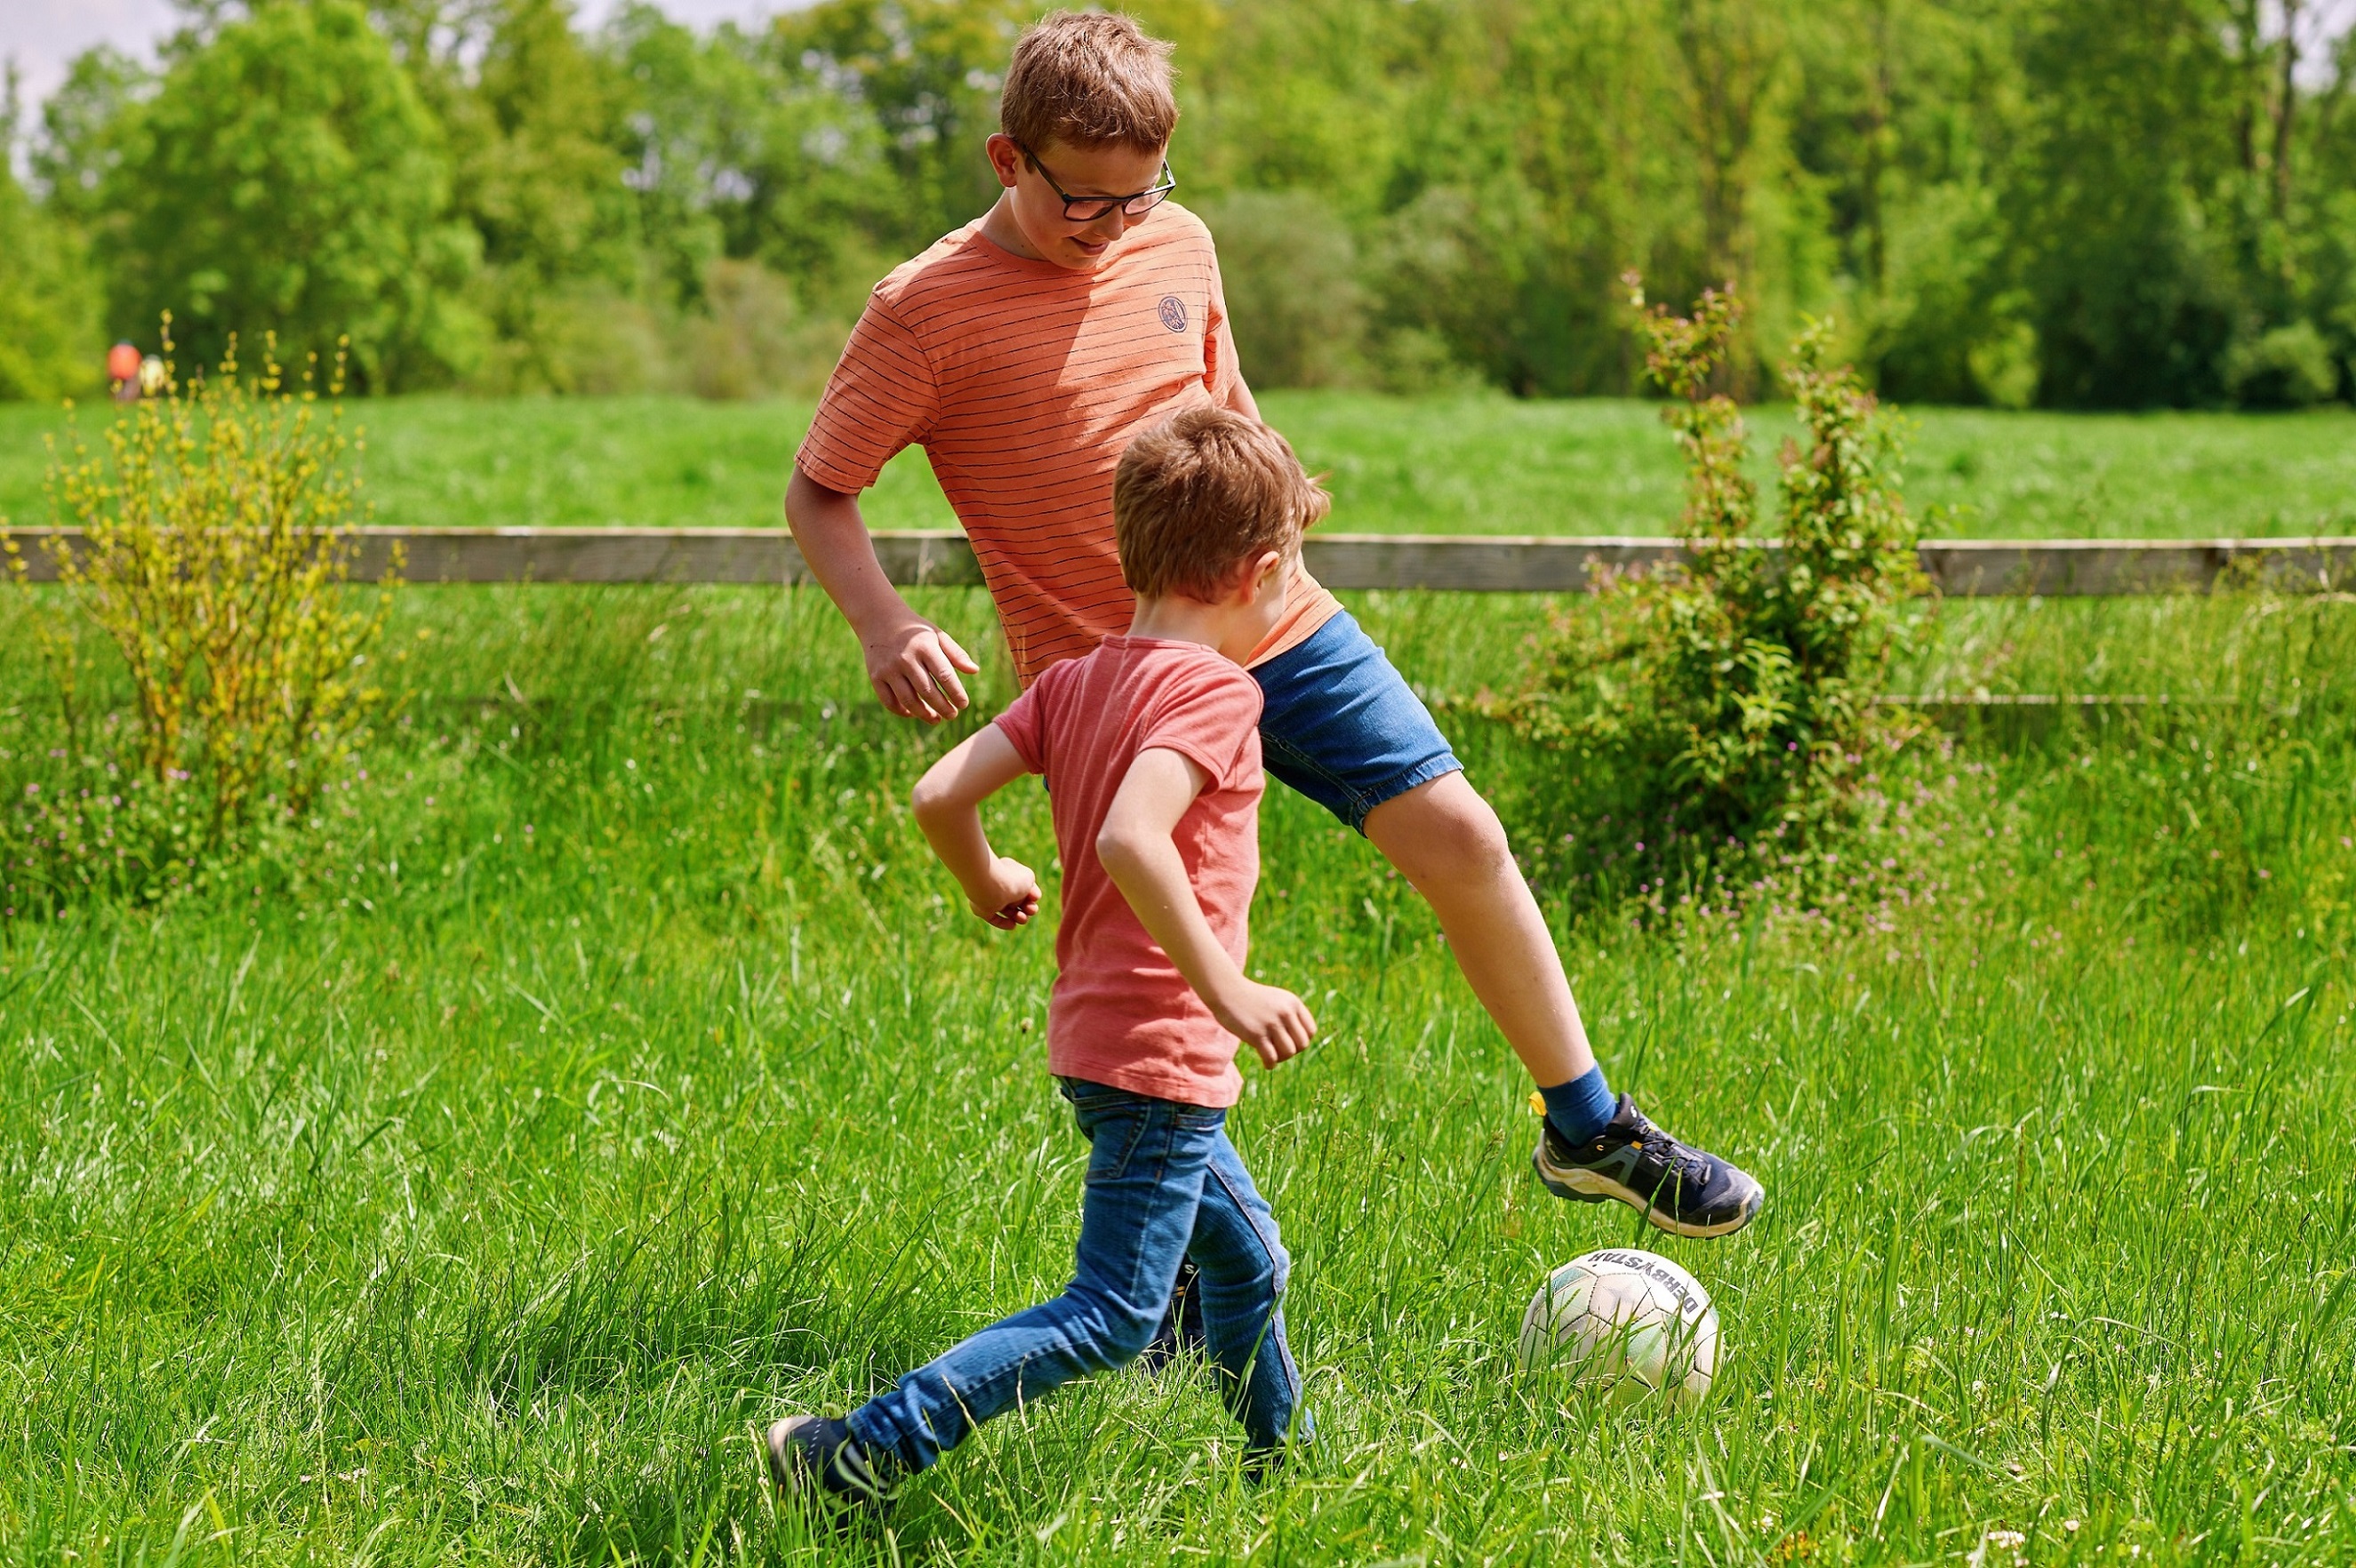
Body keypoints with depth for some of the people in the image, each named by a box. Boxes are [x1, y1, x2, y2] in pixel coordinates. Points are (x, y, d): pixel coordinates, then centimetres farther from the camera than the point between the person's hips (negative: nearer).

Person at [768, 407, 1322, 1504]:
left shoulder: (1077, 680, 8)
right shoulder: (1213, 691, -15)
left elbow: (940, 795, 2)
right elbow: (1130, 839, -31)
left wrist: (987, 881, 21)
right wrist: (1224, 989, -27)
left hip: (1095, 1035, 10)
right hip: (1160, 1050, -10)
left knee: (1245, 1255, 25)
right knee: (1113, 1313, -8)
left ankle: (1279, 1458, 42)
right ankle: (867, 1450, -15)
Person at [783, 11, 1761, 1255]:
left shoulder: (1179, 246, 5)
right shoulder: (926, 311, -10)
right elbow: (816, 496, -7)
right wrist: (884, 626, -23)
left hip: (1271, 628, 4)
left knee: (1458, 836, -3)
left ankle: (1587, 1128, 13)